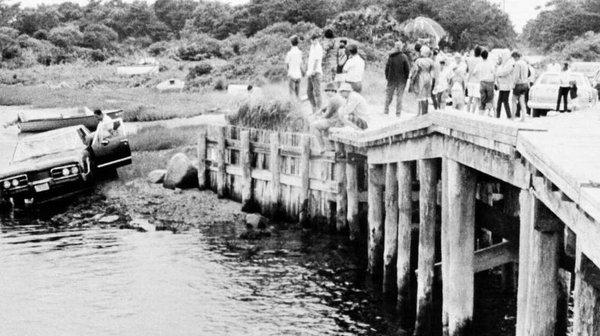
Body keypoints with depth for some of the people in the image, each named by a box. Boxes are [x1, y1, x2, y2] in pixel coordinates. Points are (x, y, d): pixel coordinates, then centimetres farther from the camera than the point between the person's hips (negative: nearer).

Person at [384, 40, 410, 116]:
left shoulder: (390, 56, -4)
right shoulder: (404, 57, -11)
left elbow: (387, 68, 1)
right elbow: (407, 69, -10)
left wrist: (387, 77, 11)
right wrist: (406, 78, 2)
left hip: (391, 79, 2)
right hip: (401, 79, -2)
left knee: (389, 94, 14)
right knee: (399, 96, 5)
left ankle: (386, 110, 16)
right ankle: (398, 113, 6)